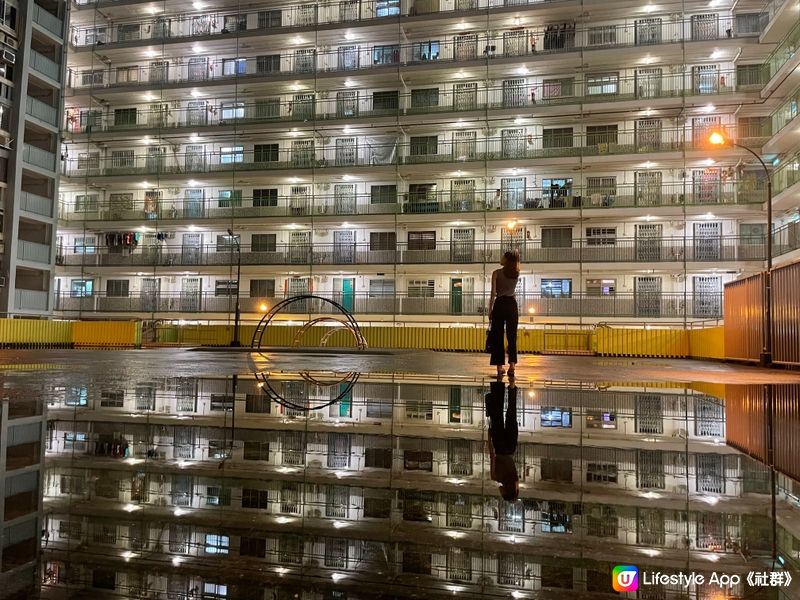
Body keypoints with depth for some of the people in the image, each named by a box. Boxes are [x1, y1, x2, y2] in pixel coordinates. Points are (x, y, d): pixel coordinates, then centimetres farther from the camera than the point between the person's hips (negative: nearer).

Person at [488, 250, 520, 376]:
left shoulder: (497, 273, -6)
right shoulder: (517, 274, 3)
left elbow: (493, 294, -8)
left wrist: (490, 310, -2)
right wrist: (515, 256, 22)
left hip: (500, 304, -2)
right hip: (512, 304, 3)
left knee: (498, 337, 3)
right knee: (512, 336, 5)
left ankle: (500, 367, 4)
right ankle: (512, 365, -3)